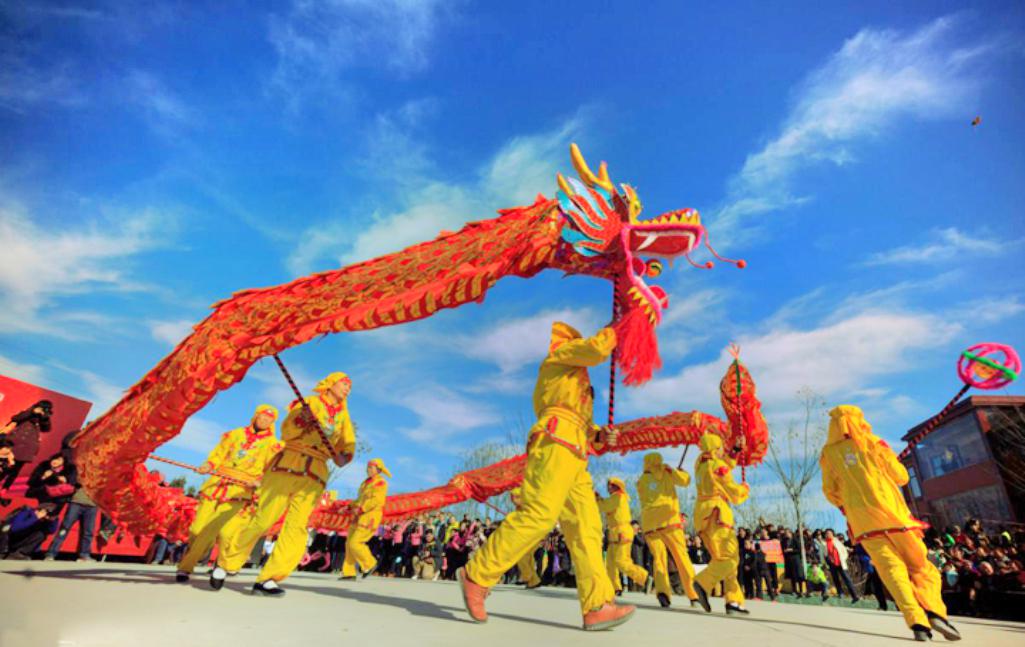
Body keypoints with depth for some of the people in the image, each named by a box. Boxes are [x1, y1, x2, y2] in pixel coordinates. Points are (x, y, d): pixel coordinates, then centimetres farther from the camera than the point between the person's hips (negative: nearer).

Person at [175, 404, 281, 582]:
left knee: (225, 531, -15)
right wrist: (208, 465, -3)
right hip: (217, 485, 3)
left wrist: (259, 481, -19)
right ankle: (184, 568, 22)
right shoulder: (235, 434, 15)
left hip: (240, 492, -2)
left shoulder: (273, 445, 6)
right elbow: (218, 455, 17)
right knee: (199, 528, 1)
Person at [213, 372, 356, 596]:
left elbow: (348, 445, 14)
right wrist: (302, 419, -22)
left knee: (297, 526, -7)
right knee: (262, 519, -2)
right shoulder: (309, 402, 5)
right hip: (288, 464, -3)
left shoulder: (343, 415, 15)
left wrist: (343, 457, -8)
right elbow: (286, 432, -3)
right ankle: (225, 563, 18)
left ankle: (267, 579, -2)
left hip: (314, 475, 3)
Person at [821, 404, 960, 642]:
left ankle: (917, 622, -20)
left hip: (862, 520, 0)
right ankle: (934, 612, -12)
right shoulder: (872, 442, 5)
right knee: (922, 567, 10)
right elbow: (901, 476, 11)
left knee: (892, 570, -3)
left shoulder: (828, 453, 7)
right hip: (892, 512, 0)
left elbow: (830, 491, 10)